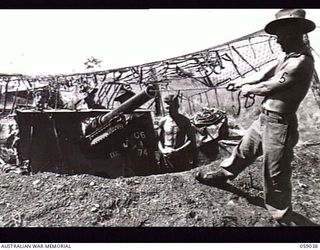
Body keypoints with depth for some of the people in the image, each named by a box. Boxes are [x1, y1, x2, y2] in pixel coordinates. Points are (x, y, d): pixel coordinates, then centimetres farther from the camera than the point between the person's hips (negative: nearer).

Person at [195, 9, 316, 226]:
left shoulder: (301, 61, -21)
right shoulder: (290, 57, 9)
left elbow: (269, 87, -15)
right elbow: (265, 74, 19)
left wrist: (248, 89, 3)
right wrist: (241, 82, 22)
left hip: (279, 125, -9)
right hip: (265, 119, 9)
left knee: (276, 176, 3)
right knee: (244, 149, 25)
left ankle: (284, 221, 24)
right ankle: (223, 175, 48)